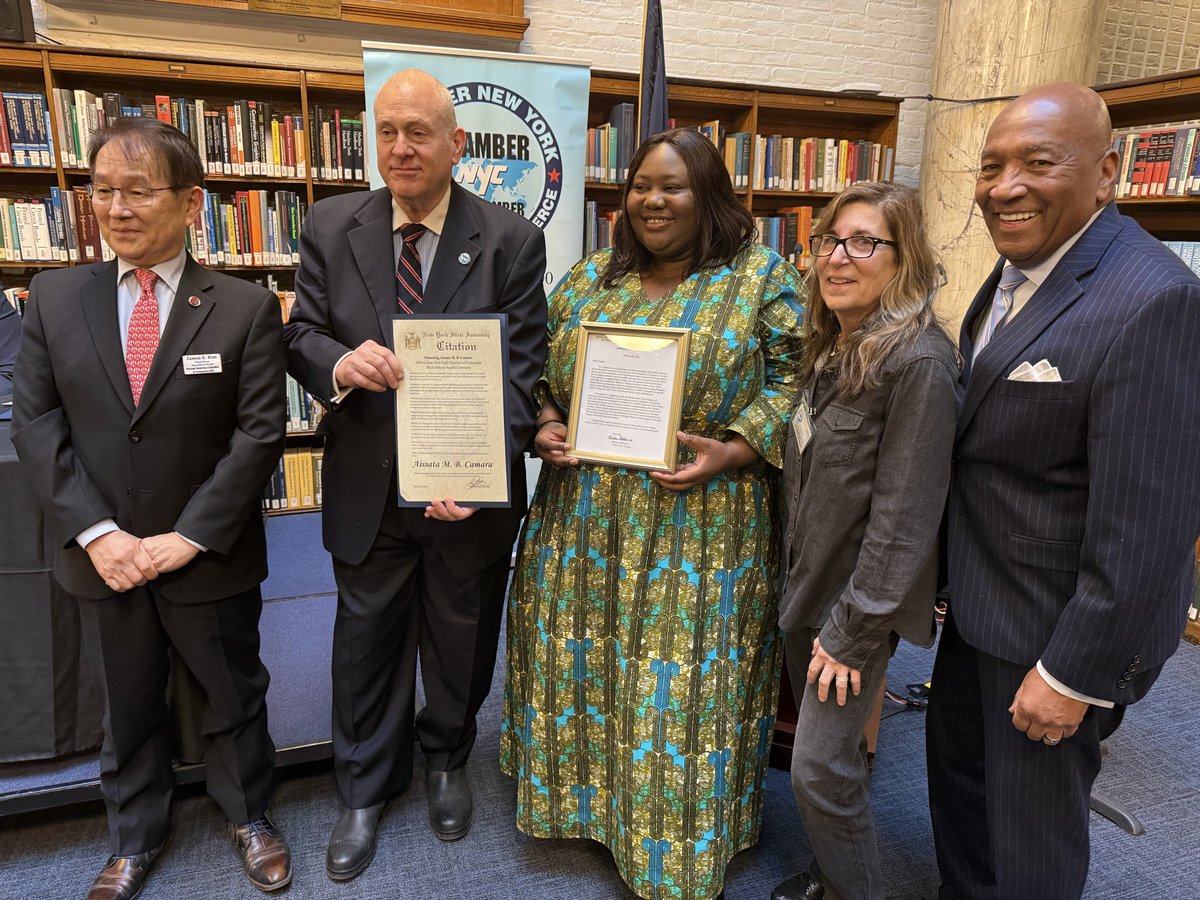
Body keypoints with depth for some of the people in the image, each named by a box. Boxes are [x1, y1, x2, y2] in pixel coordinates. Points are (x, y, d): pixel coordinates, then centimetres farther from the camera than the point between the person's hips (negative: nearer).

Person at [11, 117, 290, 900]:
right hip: (106, 560, 3)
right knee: (127, 710, 21)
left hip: (210, 562, -2)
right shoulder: (54, 297, -1)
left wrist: (189, 537, -17)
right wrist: (96, 532, -12)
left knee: (234, 697, 17)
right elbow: (36, 423, -2)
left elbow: (259, 433, -13)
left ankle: (249, 816, 42)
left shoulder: (247, 308, -10)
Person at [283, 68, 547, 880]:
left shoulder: (512, 241, -9)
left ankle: (447, 760, 49)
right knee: (367, 641, 17)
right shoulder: (331, 227, -2)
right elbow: (301, 334, 1)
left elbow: (521, 369, -12)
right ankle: (366, 791, 42)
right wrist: (339, 363, -25)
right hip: (367, 488, 2)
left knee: (461, 641, 19)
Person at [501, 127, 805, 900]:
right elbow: (544, 368, 13)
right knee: (581, 661, 15)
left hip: (702, 526, -3)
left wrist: (731, 452, -18)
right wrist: (547, 422, -6)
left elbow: (791, 381, -5)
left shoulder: (764, 280, -3)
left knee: (686, 682, 7)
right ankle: (582, 795, 42)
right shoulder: (589, 279, 8)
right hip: (586, 519, 4)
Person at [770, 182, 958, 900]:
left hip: (859, 601, -8)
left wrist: (853, 631, -17)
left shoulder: (919, 363, -21)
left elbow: (904, 514, -21)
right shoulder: (832, 347, 6)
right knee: (828, 752, 20)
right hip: (806, 585, 8)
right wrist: (796, 584, 13)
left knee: (821, 768, 2)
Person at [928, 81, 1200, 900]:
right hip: (982, 597, 9)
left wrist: (1073, 674, -20)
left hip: (1058, 625, -8)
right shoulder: (1020, 268, 2)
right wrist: (953, 569, 15)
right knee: (957, 761, 26)